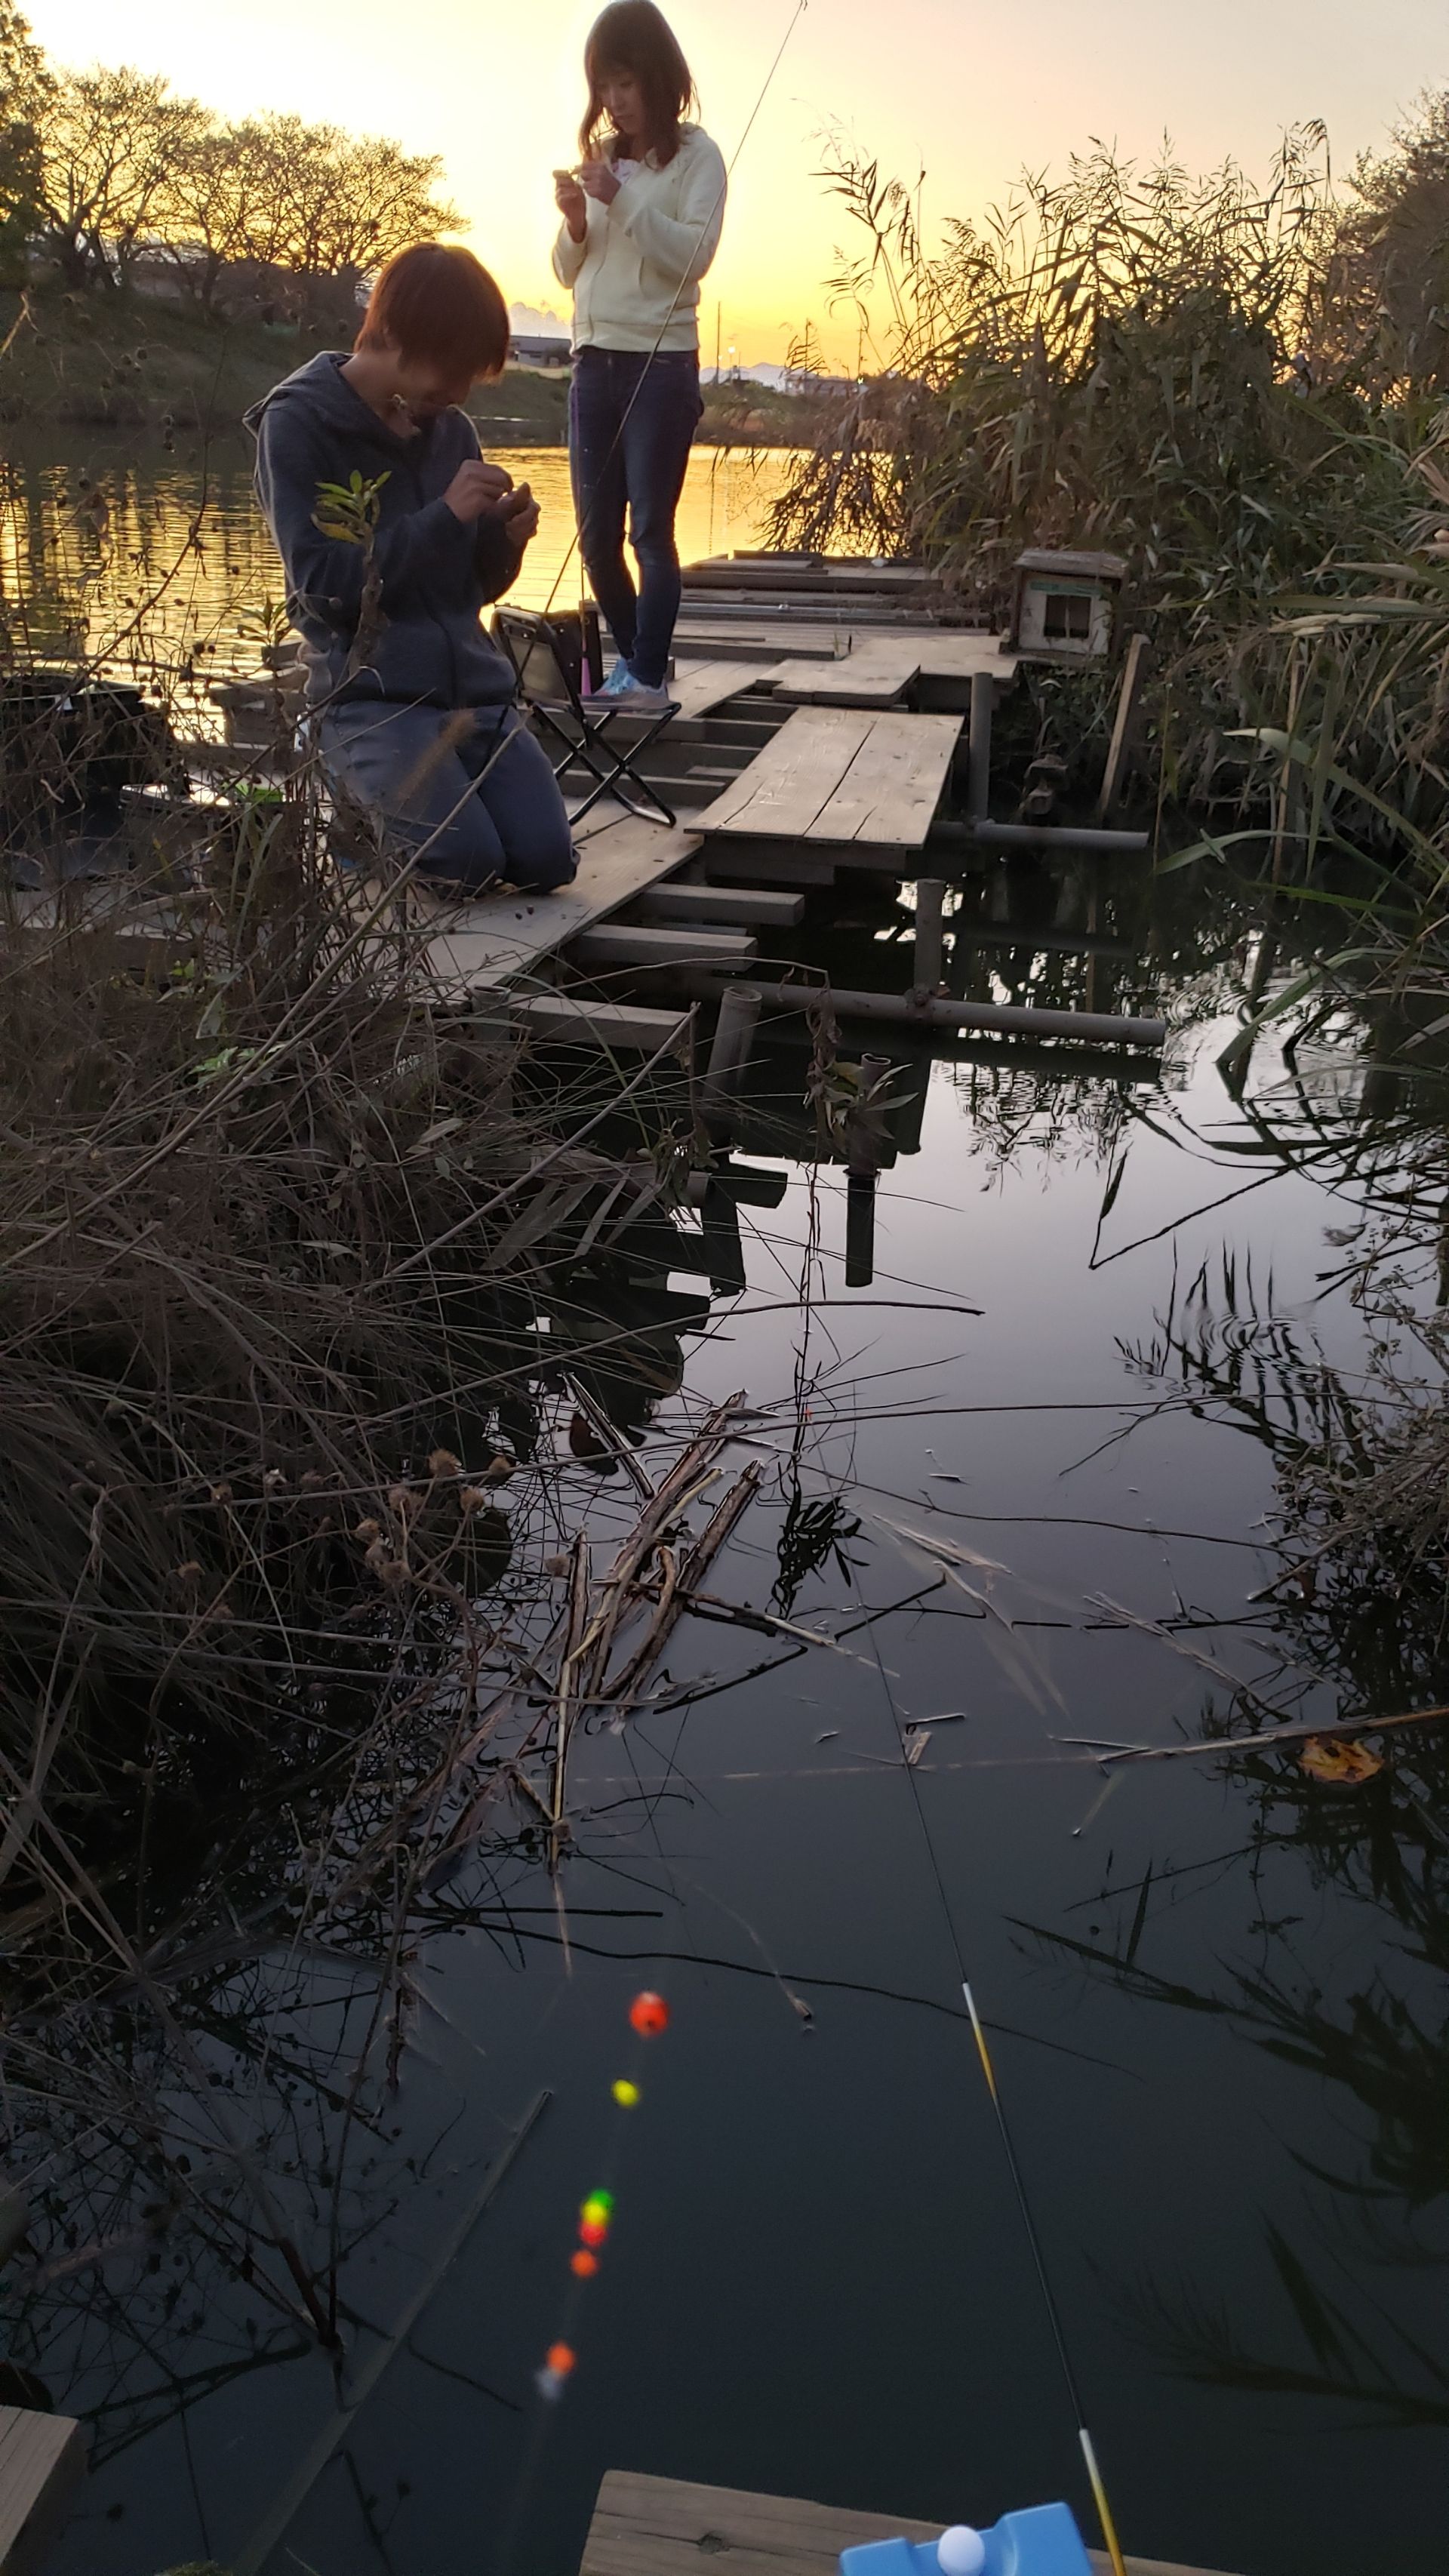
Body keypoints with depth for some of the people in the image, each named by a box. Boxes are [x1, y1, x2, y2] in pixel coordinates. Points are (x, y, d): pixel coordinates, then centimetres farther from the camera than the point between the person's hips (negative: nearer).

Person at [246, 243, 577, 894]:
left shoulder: (451, 428, 12)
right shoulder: (297, 423, -4)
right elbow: (321, 582, -12)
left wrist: (503, 537, -5)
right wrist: (443, 516, -18)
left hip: (473, 681, 6)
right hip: (370, 691, -5)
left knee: (547, 861, -11)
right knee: (470, 860, -24)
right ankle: (355, 790, 6)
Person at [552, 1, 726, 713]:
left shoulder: (695, 156, 0)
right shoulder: (598, 156, 16)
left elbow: (694, 255, -12)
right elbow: (568, 273, 15)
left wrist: (623, 202, -18)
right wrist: (575, 221, -4)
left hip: (662, 363, -6)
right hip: (594, 361, 6)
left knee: (650, 528, -10)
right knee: (596, 534, 4)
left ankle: (649, 676, -8)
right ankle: (631, 656, 19)